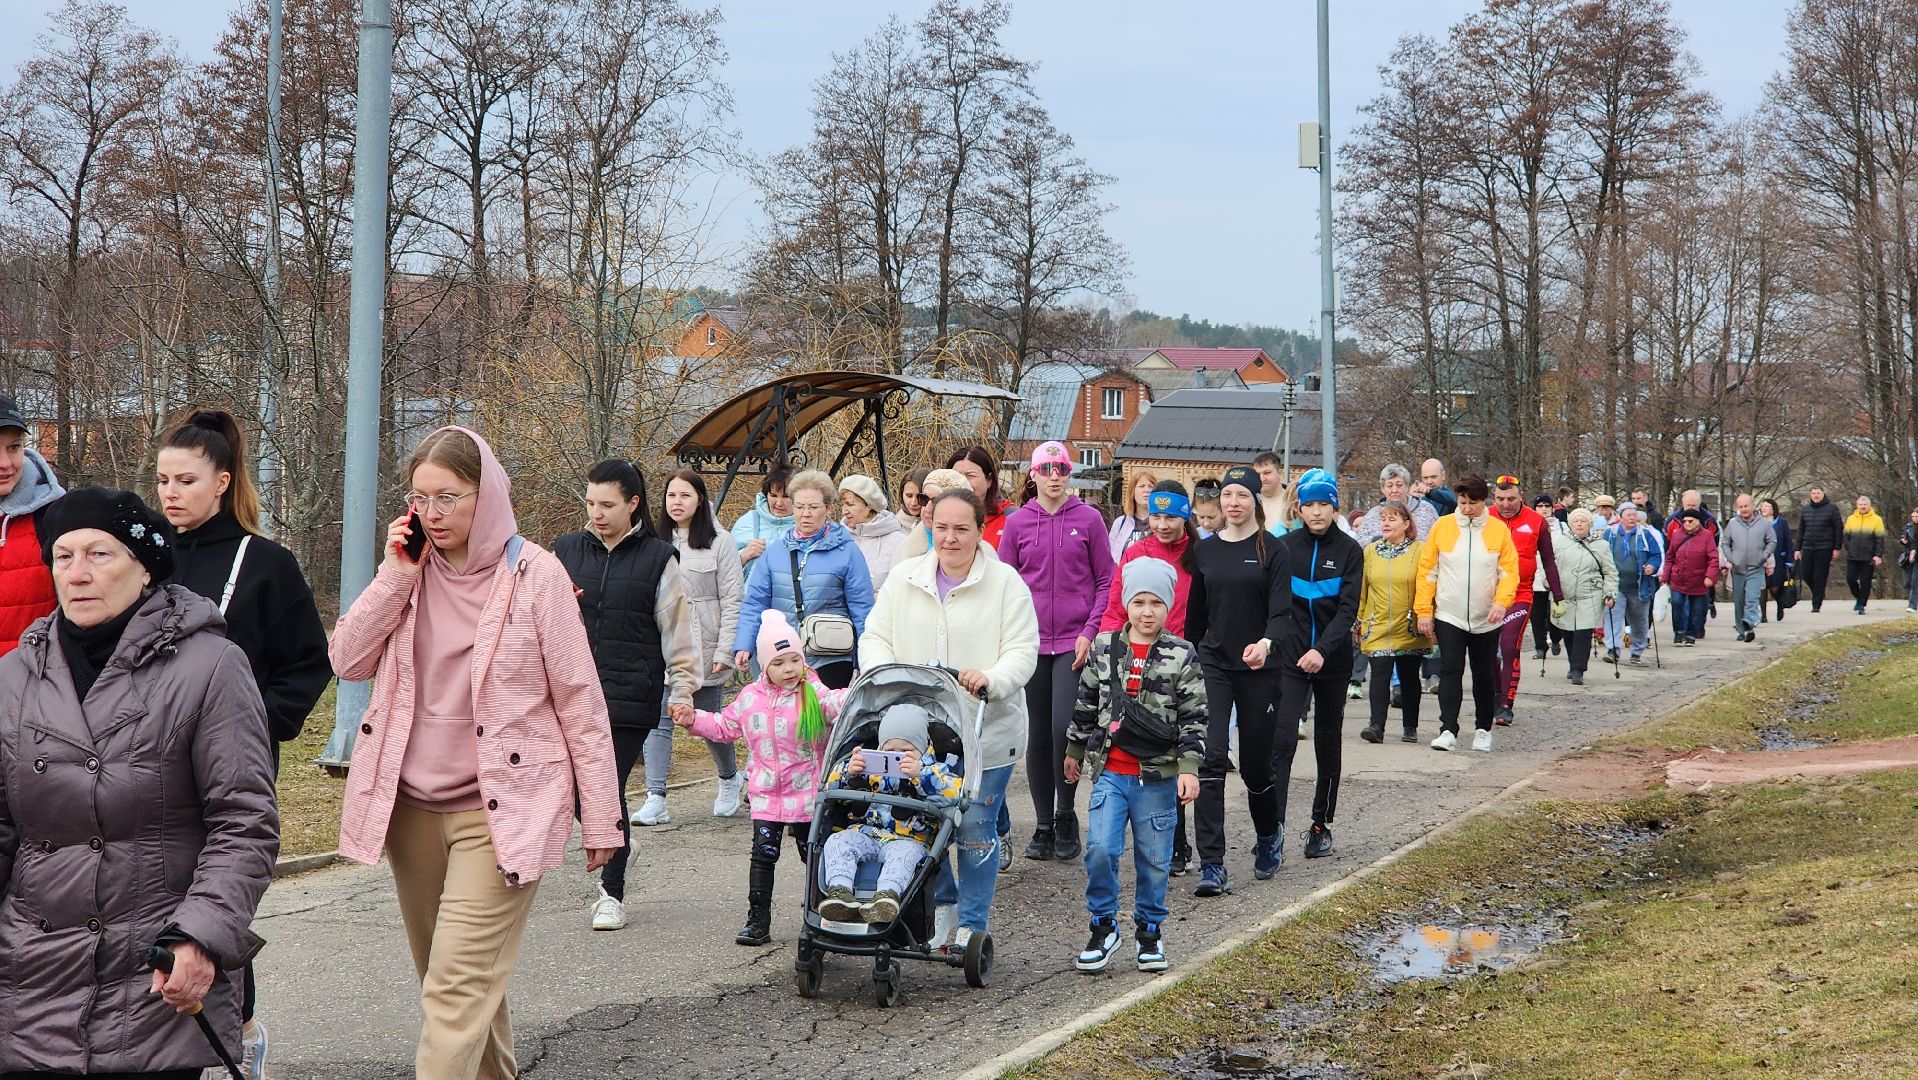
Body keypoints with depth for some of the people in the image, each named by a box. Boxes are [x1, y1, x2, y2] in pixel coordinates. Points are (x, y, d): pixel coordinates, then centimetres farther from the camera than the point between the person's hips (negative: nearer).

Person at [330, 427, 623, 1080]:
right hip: (411, 806, 6)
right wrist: (395, 574, -9)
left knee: (459, 989, -13)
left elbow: (580, 700, -5)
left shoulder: (533, 573, -7)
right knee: (445, 978, 16)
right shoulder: (410, 569, 7)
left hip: (499, 808, -6)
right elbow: (348, 661, 0)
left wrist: (601, 818, -5)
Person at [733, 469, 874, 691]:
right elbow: (755, 602, 8)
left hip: (831, 663, -3)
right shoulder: (775, 549, 9)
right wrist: (743, 646, -3)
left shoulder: (846, 550, 0)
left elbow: (861, 608, 0)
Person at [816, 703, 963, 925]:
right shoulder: (871, 767, 20)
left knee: (905, 852, -36)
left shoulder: (934, 770, 9)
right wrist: (849, 772, -6)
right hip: (867, 833, 4)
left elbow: (954, 791, -13)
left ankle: (887, 895, -61)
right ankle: (839, 892, -42)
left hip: (910, 839, -4)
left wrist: (920, 775, -24)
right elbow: (832, 787, 16)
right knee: (838, 841, -22)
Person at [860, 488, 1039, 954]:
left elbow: (1023, 651, -6)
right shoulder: (904, 578, 7)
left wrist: (990, 679, -25)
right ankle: (942, 904, 29)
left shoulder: (1005, 582, -2)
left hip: (985, 733, -3)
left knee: (976, 829, -2)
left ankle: (972, 925, 12)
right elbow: (875, 637, 7)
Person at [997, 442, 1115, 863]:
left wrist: (1090, 632, -7)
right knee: (1038, 734, 6)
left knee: (1065, 727, -13)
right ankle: (1043, 827, 15)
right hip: (1031, 641, 2)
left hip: (1074, 643, -2)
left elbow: (1106, 582, 3)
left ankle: (1065, 815, 6)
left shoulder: (1089, 519, 1)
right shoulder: (1018, 522, 6)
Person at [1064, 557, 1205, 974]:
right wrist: (1075, 750, 21)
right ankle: (1104, 926, 7)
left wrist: (1189, 768, -9)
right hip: (1110, 771, 1)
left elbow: (1194, 717, -2)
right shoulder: (1104, 649, 4)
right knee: (1100, 849, -11)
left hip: (1158, 776, -1)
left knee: (1154, 859, 7)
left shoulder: (1182, 655, -2)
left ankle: (1150, 930, 24)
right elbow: (1086, 704, 15)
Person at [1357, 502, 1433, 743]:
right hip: (1377, 627, 1)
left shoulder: (1420, 550, -1)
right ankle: (1377, 725, -16)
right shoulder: (1370, 551, 9)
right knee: (1380, 674, -11)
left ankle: (1410, 727, 19)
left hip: (1410, 630, -1)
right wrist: (1358, 621, 14)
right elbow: (1361, 588, 13)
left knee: (1409, 677, 8)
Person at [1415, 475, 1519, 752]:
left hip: (1486, 620, 1)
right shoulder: (1442, 526, -2)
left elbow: (1510, 571, -1)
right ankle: (1448, 730, -10)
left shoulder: (1499, 529, -1)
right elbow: (1427, 570, 0)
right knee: (1450, 671, -9)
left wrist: (1502, 601, -19)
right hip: (1448, 617, -1)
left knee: (1484, 675, 10)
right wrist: (1424, 611, -4)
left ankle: (1484, 730, 22)